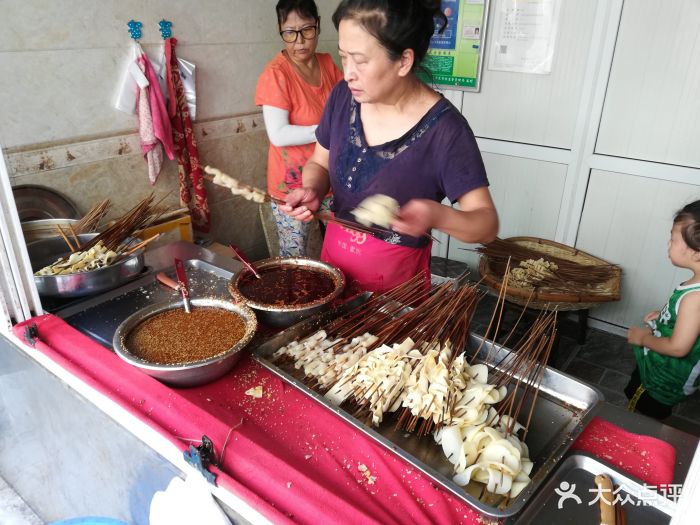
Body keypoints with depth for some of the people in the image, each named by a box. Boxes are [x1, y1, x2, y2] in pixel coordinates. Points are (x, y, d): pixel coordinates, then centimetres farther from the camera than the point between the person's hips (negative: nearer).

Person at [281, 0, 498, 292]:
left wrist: (438, 216, -38)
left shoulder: (445, 130, -22)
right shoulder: (343, 97, -7)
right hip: (333, 262, 5)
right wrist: (312, 191, -14)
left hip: (396, 281, -5)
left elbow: (487, 223, -18)